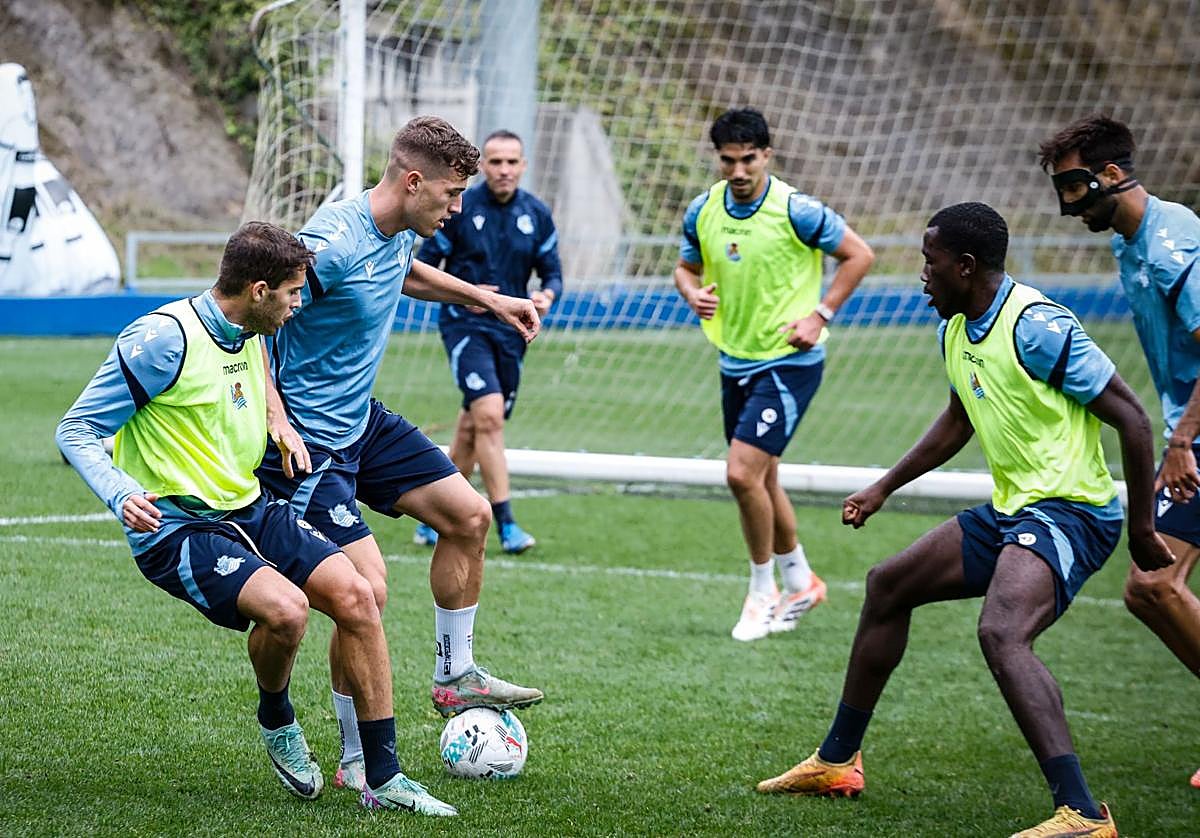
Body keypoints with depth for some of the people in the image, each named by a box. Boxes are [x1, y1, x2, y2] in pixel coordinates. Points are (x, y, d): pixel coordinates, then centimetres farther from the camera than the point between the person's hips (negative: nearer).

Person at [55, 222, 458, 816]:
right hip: (178, 528, -8)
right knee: (286, 607, -31)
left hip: (249, 510, 8)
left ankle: (383, 779, -1)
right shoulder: (165, 338, -15)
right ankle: (276, 723, 3)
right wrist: (122, 496, -29)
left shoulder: (249, 339, 11)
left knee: (354, 594, -10)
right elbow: (77, 432, -14)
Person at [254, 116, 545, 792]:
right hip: (308, 443, -10)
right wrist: (278, 424, -32)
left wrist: (486, 298, 25)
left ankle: (456, 678, 29)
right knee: (368, 588, -15)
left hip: (364, 422, 10)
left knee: (470, 515, 12)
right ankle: (357, 762, 0)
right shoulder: (332, 243, -27)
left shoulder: (401, 233, 1)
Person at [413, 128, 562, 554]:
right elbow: (424, 266, -1)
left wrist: (546, 296, -14)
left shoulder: (537, 215, 5)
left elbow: (551, 272, 9)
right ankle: (506, 525, -19)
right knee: (489, 415, -21)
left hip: (511, 329, 4)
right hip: (465, 325, -4)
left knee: (472, 428, 11)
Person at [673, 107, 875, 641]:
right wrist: (693, 294, -8)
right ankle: (800, 582, 34)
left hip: (789, 362, -6)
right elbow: (686, 266, 15)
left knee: (743, 473, -16)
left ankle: (763, 592, 2)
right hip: (735, 361, 6)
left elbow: (858, 255, -7)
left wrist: (820, 315, -13)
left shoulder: (796, 210, -16)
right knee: (761, 481, 15)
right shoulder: (702, 212, 0)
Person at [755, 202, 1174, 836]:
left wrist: (1142, 529, -15)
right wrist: (883, 488, 30)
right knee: (887, 586, 20)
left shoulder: (1036, 326, -19)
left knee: (1002, 634, -33)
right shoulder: (955, 332, 10)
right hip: (1009, 510, 10)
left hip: (1068, 510, -10)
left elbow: (1130, 417, -17)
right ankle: (836, 761, 34)